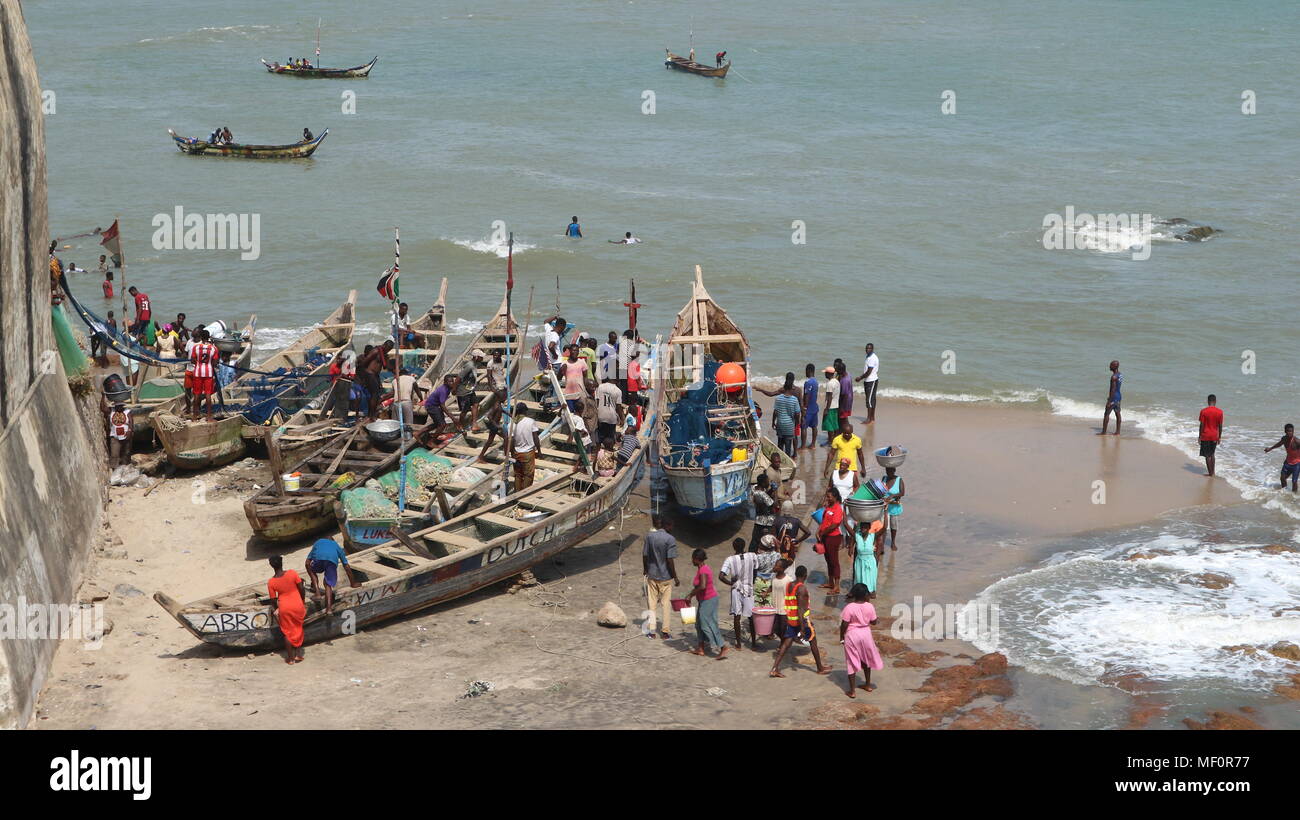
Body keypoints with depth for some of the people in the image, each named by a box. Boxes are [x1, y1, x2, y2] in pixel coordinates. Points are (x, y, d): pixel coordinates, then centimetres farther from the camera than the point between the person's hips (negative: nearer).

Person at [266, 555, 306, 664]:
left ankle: (290, 658, 20)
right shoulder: (292, 573, -13)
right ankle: (298, 655, 26)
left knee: (287, 633, 14)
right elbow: (301, 589, -5)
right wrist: (303, 602, 11)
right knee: (298, 630, 21)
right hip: (298, 606, 1)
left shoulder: (271, 582, -11)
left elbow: (273, 600, -3)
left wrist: (275, 609, 17)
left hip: (284, 608, -1)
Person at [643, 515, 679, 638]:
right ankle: (665, 631, 10)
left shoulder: (649, 536, -2)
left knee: (652, 603, 13)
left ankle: (651, 630, 15)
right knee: (666, 604, 7)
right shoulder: (670, 539, -16)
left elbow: (645, 555, 2)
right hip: (665, 577, -4)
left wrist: (645, 570, 18)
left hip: (652, 575, 4)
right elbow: (670, 560, -18)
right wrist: (675, 578, -10)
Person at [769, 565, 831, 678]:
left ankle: (775, 669, -3)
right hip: (803, 620, -7)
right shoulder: (802, 588, -19)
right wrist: (802, 629, -22)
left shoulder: (789, 586, 5)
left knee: (786, 644, 6)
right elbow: (800, 609, -22)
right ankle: (820, 668, 24)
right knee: (813, 642, 11)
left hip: (790, 620, 7)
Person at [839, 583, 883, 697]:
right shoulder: (869, 607, -11)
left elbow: (844, 624, -15)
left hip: (852, 635, -4)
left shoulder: (849, 607, -20)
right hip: (866, 634, 4)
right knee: (866, 660, 24)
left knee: (852, 662, 5)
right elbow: (873, 621, 1)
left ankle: (852, 691, 8)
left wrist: (841, 637, -1)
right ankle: (868, 685, 37)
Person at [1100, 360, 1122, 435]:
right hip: (1119, 396, 9)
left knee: (1106, 414, -2)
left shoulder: (1114, 377, -21)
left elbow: (1113, 389, -23)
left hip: (1114, 397, -9)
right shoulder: (1120, 375, 7)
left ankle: (1104, 432, 1)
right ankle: (1117, 432, 16)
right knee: (1117, 414, 12)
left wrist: (1109, 401, -21)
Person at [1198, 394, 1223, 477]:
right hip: (1214, 436, 3)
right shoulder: (1220, 412, -4)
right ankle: (1213, 472, 21)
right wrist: (1219, 437, 9)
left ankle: (1210, 473, 6)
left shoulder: (1203, 411, -11)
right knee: (1212, 454, 19)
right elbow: (1220, 426, -1)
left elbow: (1202, 425, -9)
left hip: (1205, 436, -3)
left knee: (1207, 455, 4)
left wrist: (1199, 436, -1)